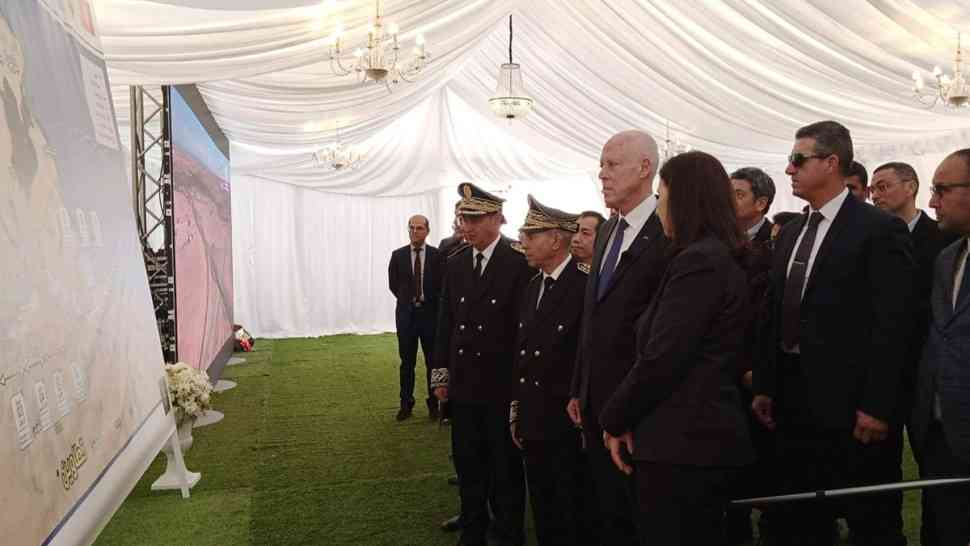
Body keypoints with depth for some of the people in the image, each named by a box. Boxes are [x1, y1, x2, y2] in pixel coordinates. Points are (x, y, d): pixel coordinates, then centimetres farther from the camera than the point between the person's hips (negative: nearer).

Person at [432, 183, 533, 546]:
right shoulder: (456, 264, 8)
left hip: (502, 384, -5)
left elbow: (526, 326, -11)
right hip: (464, 383, 5)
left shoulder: (519, 263, -10)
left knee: (505, 465, 8)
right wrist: (442, 372, 9)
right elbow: (446, 322, 11)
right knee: (467, 463, 15)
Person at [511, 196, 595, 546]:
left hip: (568, 424, -7)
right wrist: (517, 411, 15)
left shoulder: (587, 284, -14)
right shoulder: (533, 287, 11)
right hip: (533, 423, 7)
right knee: (544, 518, 18)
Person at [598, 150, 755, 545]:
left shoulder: (697, 262, -17)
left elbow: (660, 359, -21)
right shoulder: (723, 259, 13)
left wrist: (616, 420, -8)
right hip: (708, 437, 10)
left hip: (681, 442, -10)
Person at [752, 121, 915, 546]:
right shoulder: (790, 234, 13)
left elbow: (892, 324, -13)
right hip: (792, 403, 7)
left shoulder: (880, 230, -8)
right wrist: (764, 386, 10)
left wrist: (876, 407, -16)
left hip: (848, 405, -6)